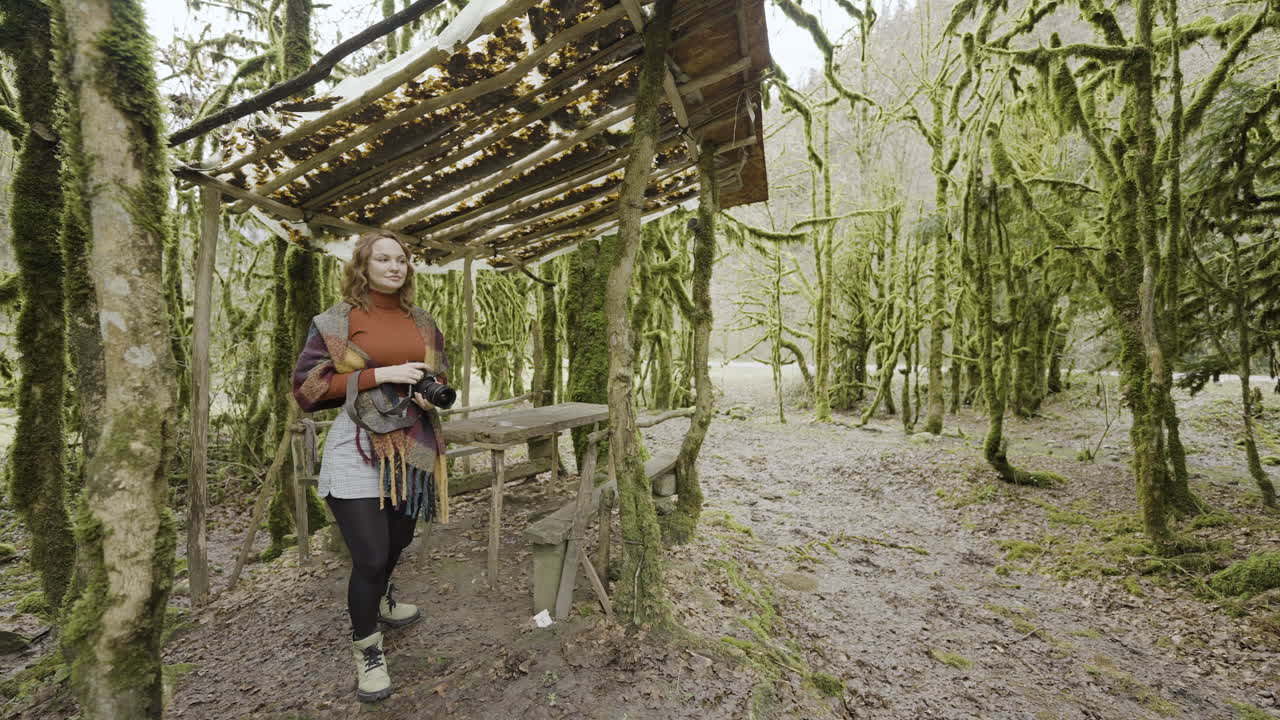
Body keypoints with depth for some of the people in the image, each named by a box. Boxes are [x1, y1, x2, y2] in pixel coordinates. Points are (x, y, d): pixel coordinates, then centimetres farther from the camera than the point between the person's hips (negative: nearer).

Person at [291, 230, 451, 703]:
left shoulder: (422, 323, 8)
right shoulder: (337, 321, -5)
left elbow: (440, 376, 20)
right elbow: (308, 386, -10)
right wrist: (380, 375, -19)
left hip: (412, 444, 5)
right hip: (359, 446, -5)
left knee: (397, 541, 20)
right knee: (370, 555, -6)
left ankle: (379, 598, 53)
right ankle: (366, 650, 22)